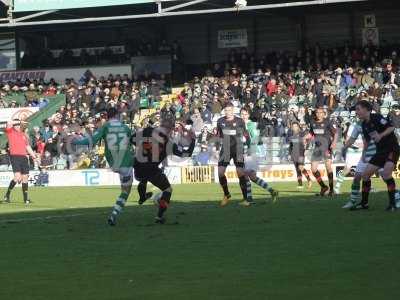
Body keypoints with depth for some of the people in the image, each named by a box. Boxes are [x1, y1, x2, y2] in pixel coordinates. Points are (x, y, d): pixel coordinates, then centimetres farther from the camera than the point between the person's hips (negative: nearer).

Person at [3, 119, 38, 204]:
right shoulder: (10, 132, 4)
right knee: (17, 177, -17)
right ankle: (7, 195, -3)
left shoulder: (24, 135, 17)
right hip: (15, 156, -6)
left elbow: (28, 147, 23)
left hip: (24, 157, 6)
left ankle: (26, 198, 11)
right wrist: (20, 122, -9)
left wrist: (34, 157, 20)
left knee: (25, 177, 6)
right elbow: (9, 123, -16)